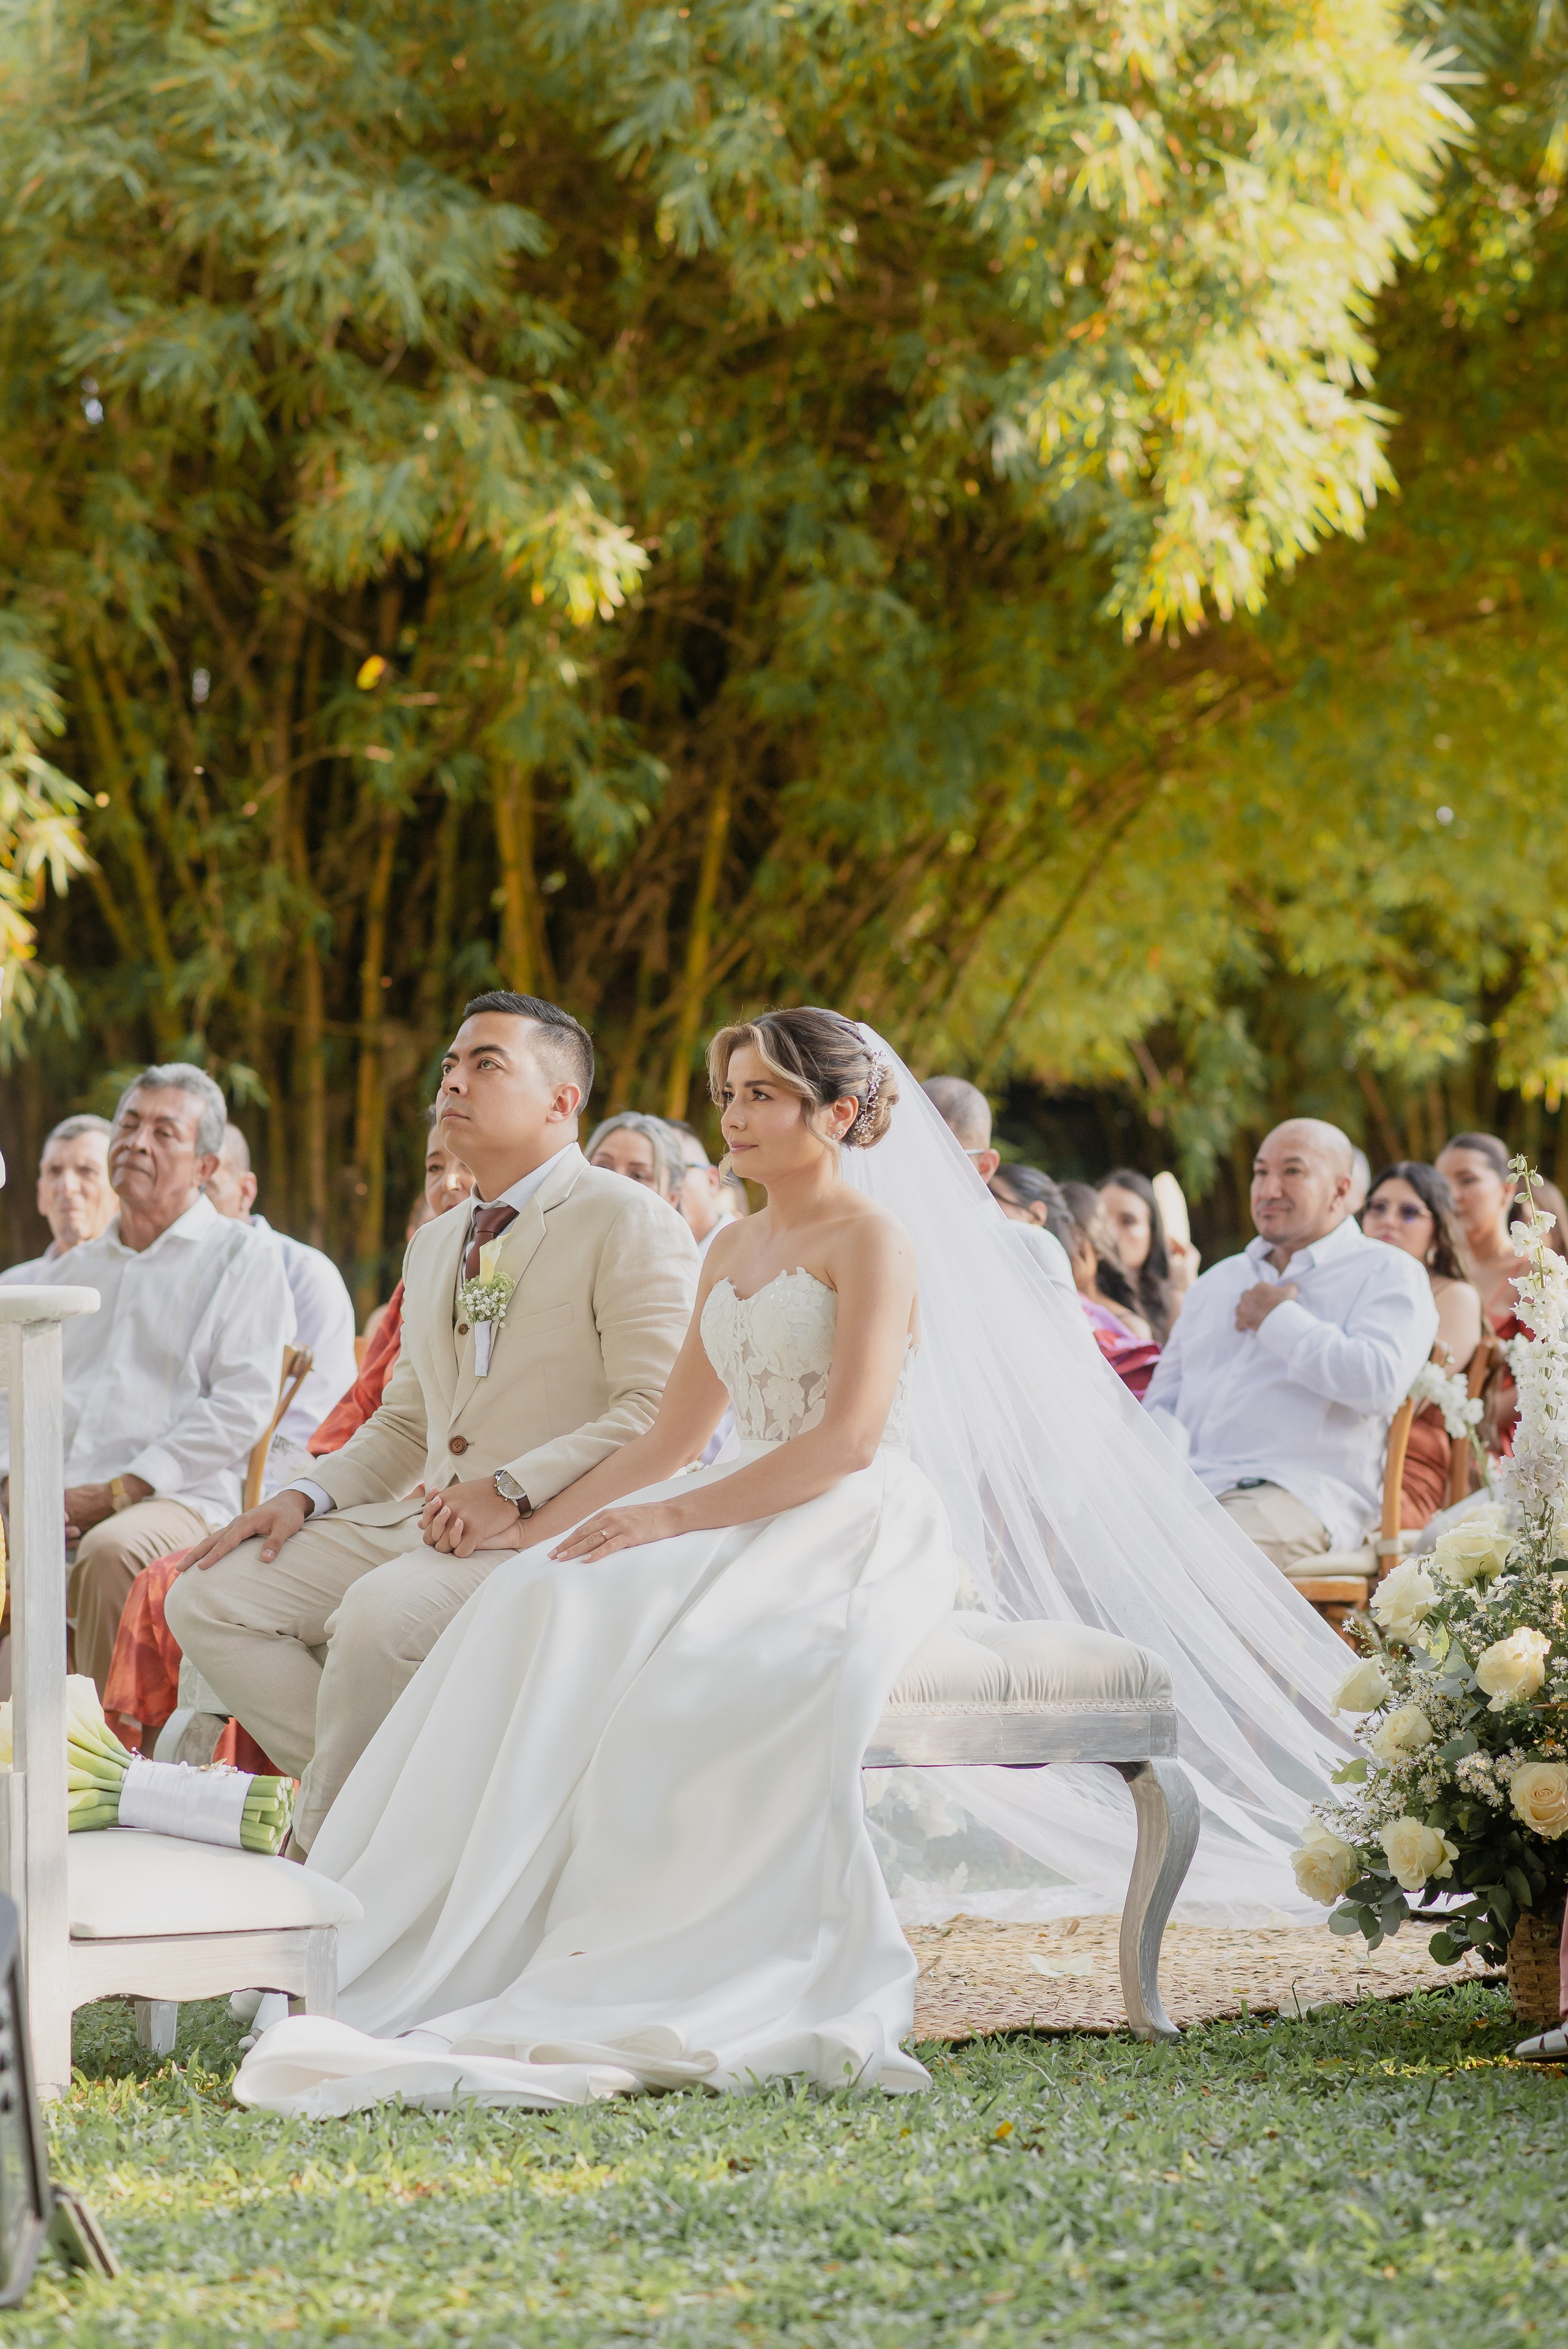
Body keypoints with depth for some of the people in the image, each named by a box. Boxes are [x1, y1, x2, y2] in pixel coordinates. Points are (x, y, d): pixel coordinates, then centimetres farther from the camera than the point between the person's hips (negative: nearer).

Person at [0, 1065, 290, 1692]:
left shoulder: (242, 1257, 9)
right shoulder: (68, 1271, 27)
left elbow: (241, 1405, -3)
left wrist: (117, 1493, -10)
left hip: (176, 1500, -4)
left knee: (112, 1551, -38)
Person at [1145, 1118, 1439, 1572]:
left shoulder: (1387, 1274, 8)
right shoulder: (1218, 1282, 29)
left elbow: (1380, 1383, -12)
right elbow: (1165, 1395, 26)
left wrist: (1279, 1320, -1)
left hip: (1300, 1494, -6)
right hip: (1183, 1484, 6)